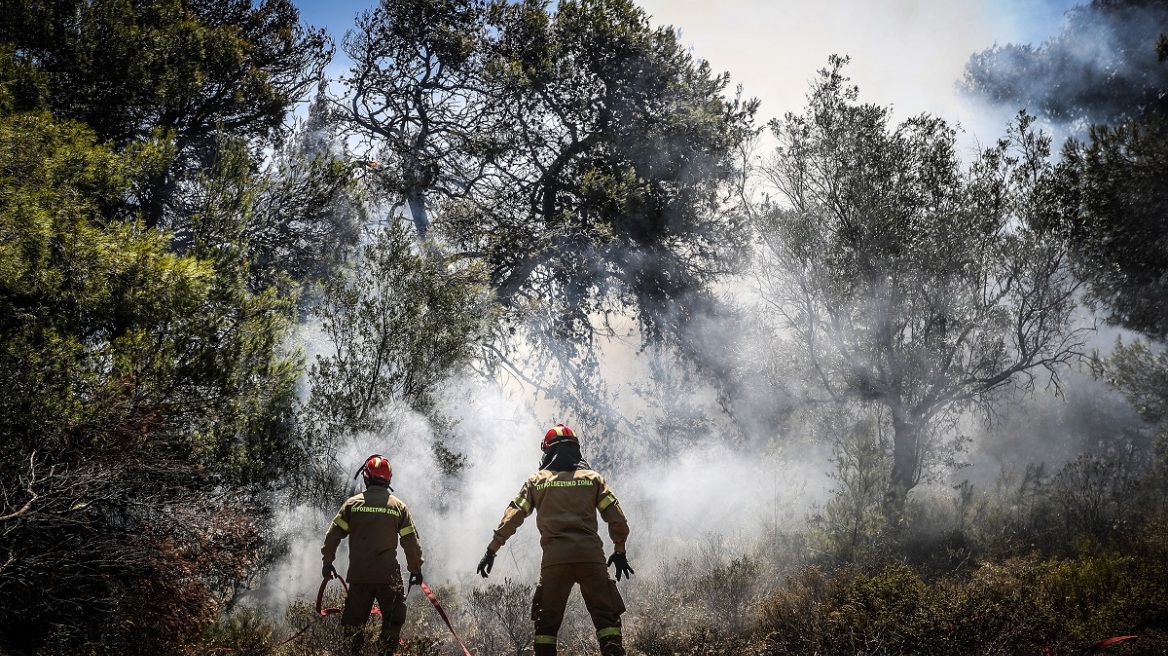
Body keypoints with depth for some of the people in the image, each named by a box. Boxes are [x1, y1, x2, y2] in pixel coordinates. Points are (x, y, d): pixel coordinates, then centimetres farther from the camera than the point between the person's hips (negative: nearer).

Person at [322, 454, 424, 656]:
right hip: (388, 574, -1)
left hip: (358, 573, 1)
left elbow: (333, 535, 1)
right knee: (393, 618, 11)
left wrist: (328, 561, 14)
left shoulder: (353, 503, 0)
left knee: (354, 618, 15)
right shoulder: (398, 506, 0)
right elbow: (411, 542, 1)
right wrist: (415, 569, 11)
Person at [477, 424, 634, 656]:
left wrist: (492, 550, 9)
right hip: (591, 555, 0)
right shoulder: (592, 478, 12)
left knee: (547, 620, 10)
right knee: (607, 615, 4)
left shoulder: (536, 481, 11)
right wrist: (620, 551, 20)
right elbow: (617, 519, 8)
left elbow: (512, 517, 5)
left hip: (554, 557, 0)